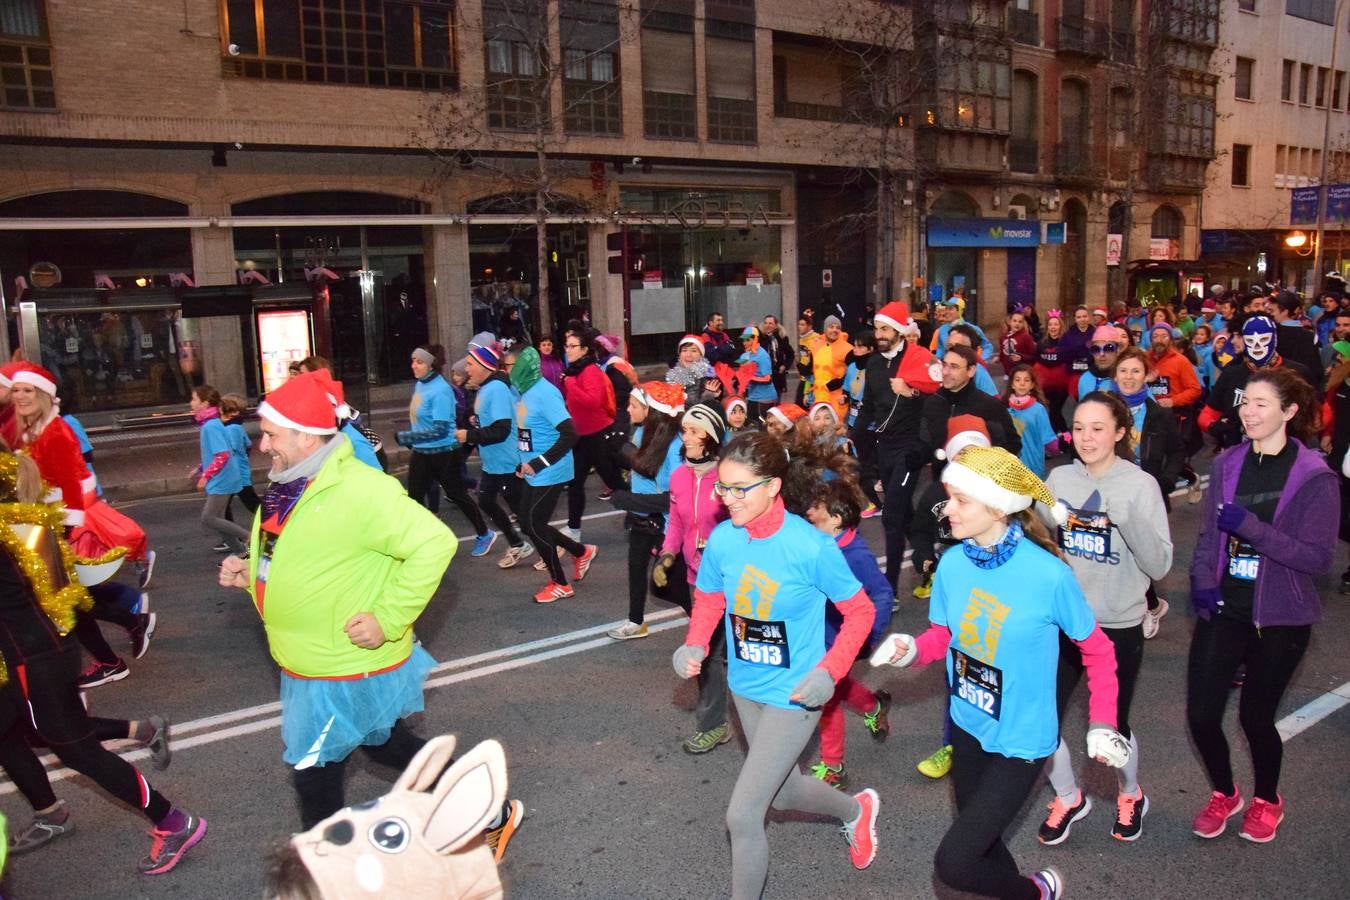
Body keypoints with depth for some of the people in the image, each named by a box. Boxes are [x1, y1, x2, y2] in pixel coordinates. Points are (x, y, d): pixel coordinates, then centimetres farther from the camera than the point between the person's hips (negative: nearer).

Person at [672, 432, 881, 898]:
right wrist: (694, 646, -13)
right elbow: (708, 600, 5)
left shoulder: (810, 546, -26)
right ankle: (856, 810, 57)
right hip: (745, 687, 6)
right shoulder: (721, 539, -13)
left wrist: (829, 671, -25)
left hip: (793, 696, -6)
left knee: (742, 816, -5)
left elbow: (860, 611, -13)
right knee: (783, 793, 27)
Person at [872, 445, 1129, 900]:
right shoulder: (952, 562, -12)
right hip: (968, 726, 5)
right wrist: (910, 650, -18)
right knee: (979, 841, 22)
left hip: (1021, 741, -5)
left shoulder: (1049, 576, -25)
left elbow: (1098, 651, -9)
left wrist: (1102, 726, -10)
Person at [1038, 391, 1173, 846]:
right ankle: (1069, 798, 30)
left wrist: (1127, 517, -30)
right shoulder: (1059, 478, 0)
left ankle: (1130, 796, 45)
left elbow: (1159, 564, -16)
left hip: (1118, 628, -3)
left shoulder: (1141, 485, -9)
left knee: (1112, 724, 12)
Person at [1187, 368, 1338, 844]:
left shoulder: (1315, 477, -10)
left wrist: (1248, 525, -24)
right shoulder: (1226, 465, 1)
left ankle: (1267, 799, 40)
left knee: (1255, 715, 10)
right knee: (1201, 714, 1)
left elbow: (1318, 557, -15)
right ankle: (1223, 794, 31)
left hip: (1279, 617, -3)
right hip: (1224, 609, 3)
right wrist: (1202, 581, -11)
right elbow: (1207, 534, 6)